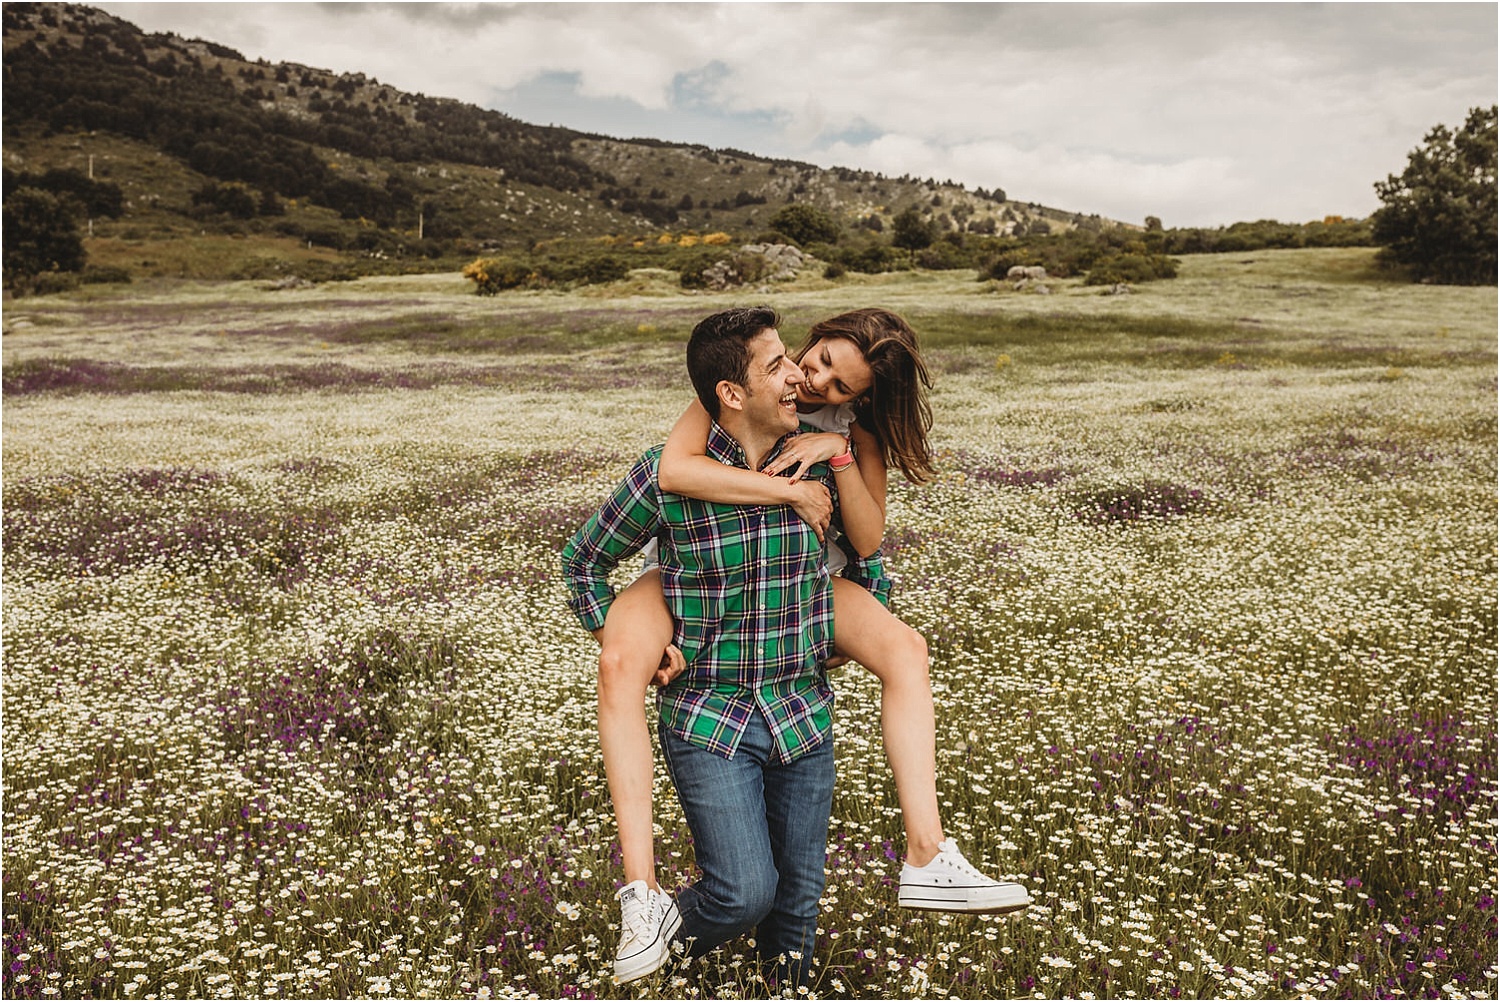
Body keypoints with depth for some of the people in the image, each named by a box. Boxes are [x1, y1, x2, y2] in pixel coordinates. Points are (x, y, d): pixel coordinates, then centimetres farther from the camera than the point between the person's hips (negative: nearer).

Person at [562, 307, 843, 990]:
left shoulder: (818, 464, -4)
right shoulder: (665, 476, -13)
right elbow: (584, 560, 4)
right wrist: (619, 651, -1)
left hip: (805, 715, 4)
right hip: (707, 717, -3)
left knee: (799, 891, 12)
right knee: (745, 892, -11)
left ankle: (788, 979, 42)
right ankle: (678, 922, 23)